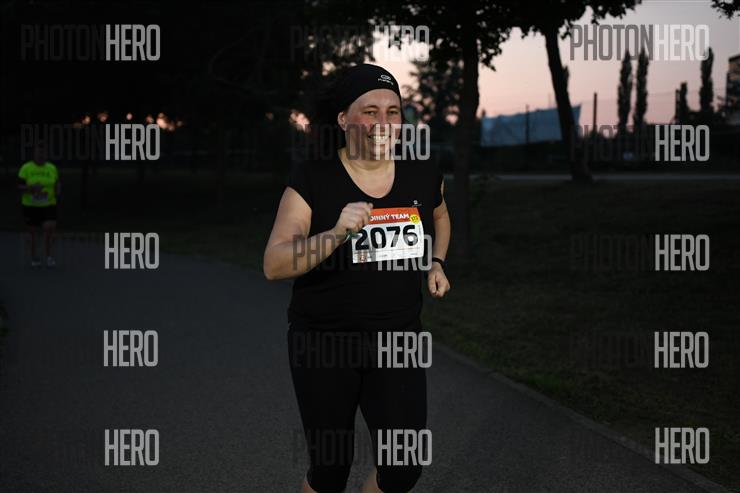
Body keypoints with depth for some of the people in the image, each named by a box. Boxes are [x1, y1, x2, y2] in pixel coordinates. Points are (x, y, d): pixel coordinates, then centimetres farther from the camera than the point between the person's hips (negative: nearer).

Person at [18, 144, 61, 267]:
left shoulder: (52, 168, 2)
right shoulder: (26, 168, -6)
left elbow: (57, 183, 14)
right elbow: (19, 187, -8)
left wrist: (58, 190, -9)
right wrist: (32, 188, -26)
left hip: (48, 205, 1)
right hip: (30, 206, -1)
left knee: (50, 229, -17)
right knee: (33, 233, 8)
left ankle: (48, 255, 1)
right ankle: (34, 257, 27)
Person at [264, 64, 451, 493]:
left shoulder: (424, 176, 0)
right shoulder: (312, 180, -11)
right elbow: (274, 265, -19)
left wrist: (436, 264, 10)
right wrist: (336, 233, -31)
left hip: (399, 340, 3)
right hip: (324, 342, -2)